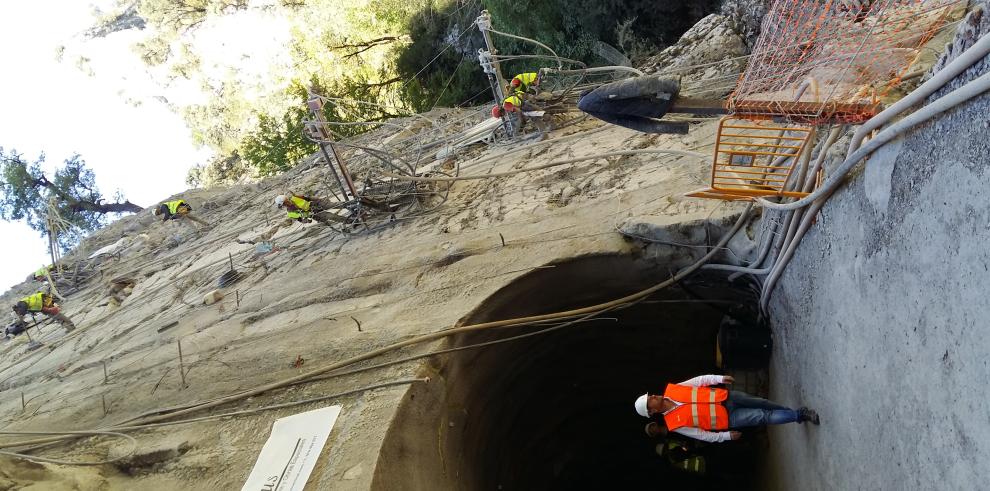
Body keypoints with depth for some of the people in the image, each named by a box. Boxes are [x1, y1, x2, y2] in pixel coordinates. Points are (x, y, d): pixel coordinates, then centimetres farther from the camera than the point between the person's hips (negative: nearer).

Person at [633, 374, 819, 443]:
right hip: (726, 419, -3)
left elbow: (698, 380, 2)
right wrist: (727, 436, -7)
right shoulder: (674, 423, -13)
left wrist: (719, 378, -6)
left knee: (759, 402, 4)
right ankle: (798, 415, 10)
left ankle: (795, 412, 28)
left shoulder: (670, 390, -4)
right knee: (763, 417, -8)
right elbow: (701, 435, -8)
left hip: (724, 397, 4)